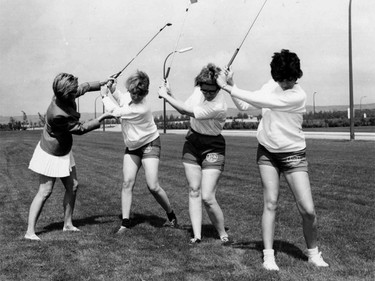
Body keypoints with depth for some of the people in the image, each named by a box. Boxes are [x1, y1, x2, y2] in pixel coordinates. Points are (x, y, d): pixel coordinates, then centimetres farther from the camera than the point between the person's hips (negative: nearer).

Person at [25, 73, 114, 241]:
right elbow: (81, 129, -22)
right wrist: (102, 118, -16)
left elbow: (84, 87, 10)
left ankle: (67, 224, 22)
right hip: (51, 154, -9)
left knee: (72, 186, 11)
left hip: (63, 151, 9)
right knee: (45, 192, -8)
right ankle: (30, 231, -2)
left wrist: (103, 83, 12)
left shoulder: (65, 97, -11)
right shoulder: (58, 114, -34)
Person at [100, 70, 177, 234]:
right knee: (127, 182, -8)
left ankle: (172, 217, 12)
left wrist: (105, 95, -8)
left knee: (153, 186, -11)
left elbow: (116, 112, -22)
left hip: (149, 144, -6)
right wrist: (112, 90, -2)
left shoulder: (141, 109, -31)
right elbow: (119, 99, 18)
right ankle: (125, 222, -7)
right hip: (132, 147, 6)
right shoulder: (127, 96, -9)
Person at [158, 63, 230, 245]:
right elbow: (185, 108, 7)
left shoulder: (219, 107, -30)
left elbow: (185, 111, -26)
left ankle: (223, 235, 10)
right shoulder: (199, 90, -8)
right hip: (192, 143, 6)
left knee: (207, 197, -11)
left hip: (212, 149, -6)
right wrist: (170, 94, -8)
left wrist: (165, 96, -14)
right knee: (194, 190, 2)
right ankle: (197, 235, 6)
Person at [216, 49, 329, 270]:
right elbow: (244, 106, 3)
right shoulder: (272, 86, -3)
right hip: (267, 152, 4)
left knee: (308, 210, -8)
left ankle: (314, 253, 15)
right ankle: (268, 255, 0)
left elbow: (260, 101, -29)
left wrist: (228, 87, -26)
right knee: (271, 203, -5)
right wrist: (232, 86, -13)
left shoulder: (298, 96, -23)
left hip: (293, 154, -4)